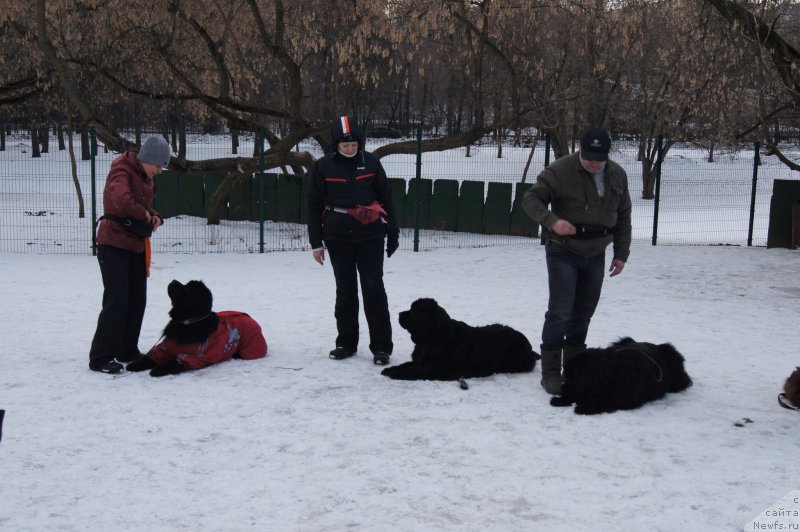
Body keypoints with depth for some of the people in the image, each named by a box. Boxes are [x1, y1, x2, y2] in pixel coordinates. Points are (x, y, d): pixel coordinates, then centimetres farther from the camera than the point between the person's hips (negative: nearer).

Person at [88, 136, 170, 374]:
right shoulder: (122, 171, -16)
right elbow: (121, 200, -35)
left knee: (137, 300, 12)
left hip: (136, 245, 9)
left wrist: (155, 218, -1)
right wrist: (144, 215, -21)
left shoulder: (147, 177, 11)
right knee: (117, 300, -12)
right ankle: (100, 357, -6)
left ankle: (127, 351, 23)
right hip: (114, 244, -9)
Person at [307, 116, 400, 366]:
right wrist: (316, 243, 3)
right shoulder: (323, 167, 0)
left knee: (373, 289, -4)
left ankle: (381, 346, 2)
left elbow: (386, 198, 7)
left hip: (370, 235, -1)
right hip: (338, 237, 1)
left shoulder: (370, 162, 1)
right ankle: (346, 343, 21)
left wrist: (393, 233, 7)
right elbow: (314, 205, 5)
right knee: (345, 290, 9)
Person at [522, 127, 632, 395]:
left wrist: (621, 253, 8)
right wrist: (552, 221, -30)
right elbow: (531, 198, -14)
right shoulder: (560, 171, -15)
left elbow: (623, 217, 11)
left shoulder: (618, 175, 2)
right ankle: (551, 371, -3)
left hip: (595, 255, 5)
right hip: (563, 252, -5)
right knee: (560, 311, -11)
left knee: (583, 313, 12)